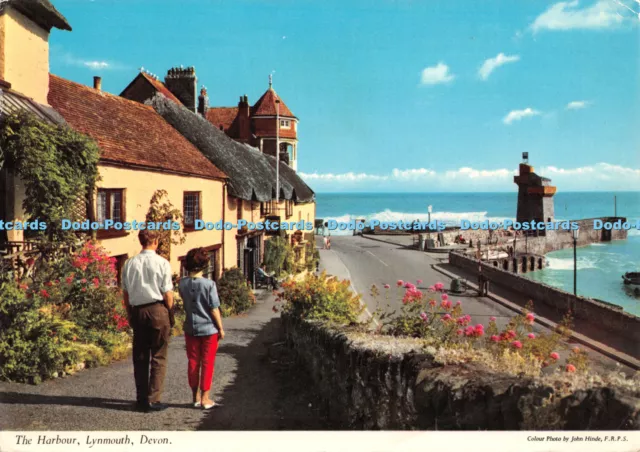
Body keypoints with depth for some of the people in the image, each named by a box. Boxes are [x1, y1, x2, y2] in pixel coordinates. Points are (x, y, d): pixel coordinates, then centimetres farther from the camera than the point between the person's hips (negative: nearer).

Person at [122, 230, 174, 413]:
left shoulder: (130, 263, 3)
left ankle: (141, 399, 19)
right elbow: (167, 294, -8)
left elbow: (126, 294, 7)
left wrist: (130, 315, 16)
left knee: (140, 358, 13)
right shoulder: (162, 263, -8)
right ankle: (153, 399, 2)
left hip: (137, 311, 4)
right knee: (158, 357, 4)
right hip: (157, 310, -4)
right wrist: (169, 313, 5)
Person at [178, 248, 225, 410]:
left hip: (191, 329, 3)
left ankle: (196, 397, 22)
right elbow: (214, 309, -13)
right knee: (207, 363, 7)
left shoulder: (182, 284, -5)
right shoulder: (209, 284, -16)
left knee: (193, 363, 14)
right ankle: (205, 398, 11)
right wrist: (221, 328, -2)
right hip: (209, 329, -3)